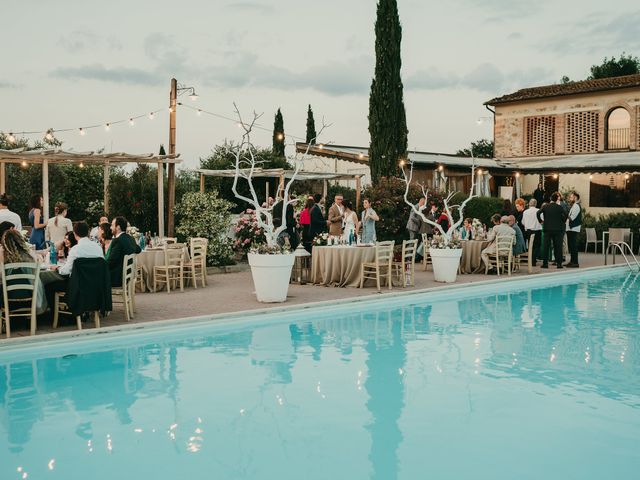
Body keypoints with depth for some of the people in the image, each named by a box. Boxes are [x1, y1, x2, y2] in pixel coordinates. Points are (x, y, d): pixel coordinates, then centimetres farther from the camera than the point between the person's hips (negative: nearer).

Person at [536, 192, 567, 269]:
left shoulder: (545, 206, 0)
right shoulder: (559, 207, -4)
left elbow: (538, 213, -8)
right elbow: (564, 217, -7)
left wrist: (540, 221, 4)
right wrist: (562, 222, 11)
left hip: (547, 229, 1)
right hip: (557, 229, -1)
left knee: (546, 246, 4)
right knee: (558, 246, 4)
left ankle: (545, 263, 2)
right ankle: (559, 263, 4)